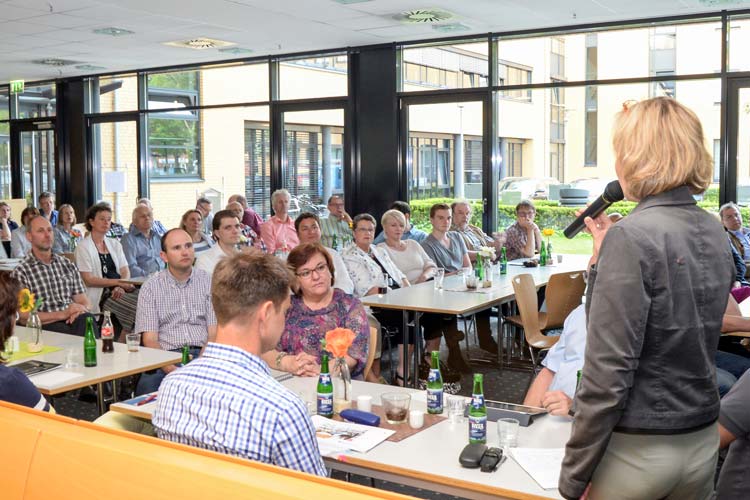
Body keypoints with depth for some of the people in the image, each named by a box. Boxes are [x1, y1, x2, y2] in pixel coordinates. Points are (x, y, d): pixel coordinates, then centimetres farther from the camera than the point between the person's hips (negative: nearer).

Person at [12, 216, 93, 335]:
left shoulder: (68, 265, 17)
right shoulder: (21, 272, 3)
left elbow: (84, 302, 16)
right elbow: (24, 316, -6)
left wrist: (81, 309, -9)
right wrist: (62, 314, -16)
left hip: (73, 320, 4)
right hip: (45, 327, -4)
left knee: (86, 319, -31)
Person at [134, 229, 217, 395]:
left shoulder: (209, 282, 10)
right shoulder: (150, 288, 9)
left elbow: (214, 334, 4)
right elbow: (150, 339, 1)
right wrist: (171, 369, -18)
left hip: (202, 354, 1)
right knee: (148, 384, -33)